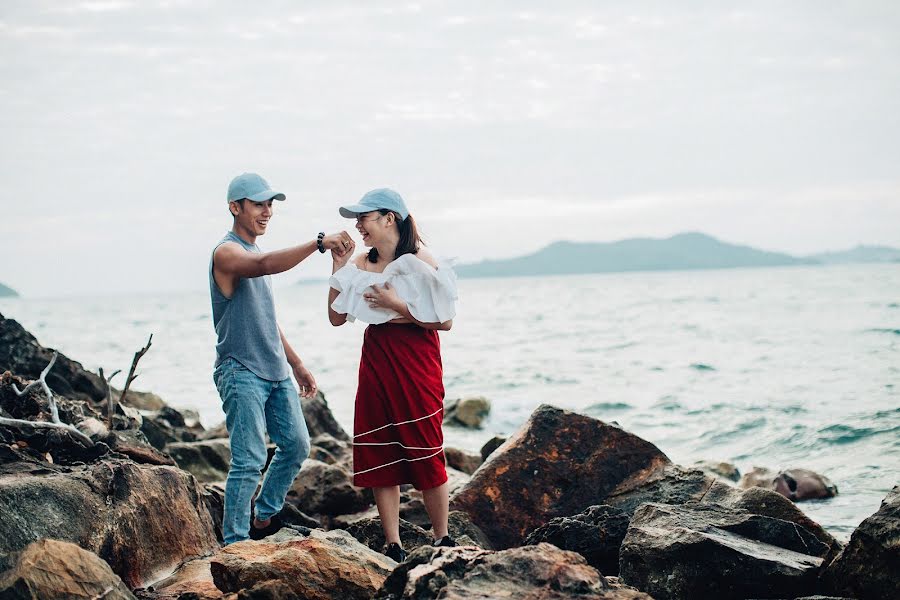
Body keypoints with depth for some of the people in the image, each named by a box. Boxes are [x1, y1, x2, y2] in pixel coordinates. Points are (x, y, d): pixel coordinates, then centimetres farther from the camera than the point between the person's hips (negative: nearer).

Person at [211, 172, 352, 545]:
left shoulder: (254, 254, 17)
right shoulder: (227, 252, -12)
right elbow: (265, 266, -36)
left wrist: (296, 364, 24)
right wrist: (318, 243, -44)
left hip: (276, 372, 9)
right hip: (241, 373, -9)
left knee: (297, 446, 13)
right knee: (249, 461, -11)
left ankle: (264, 518, 29)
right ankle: (234, 545, -5)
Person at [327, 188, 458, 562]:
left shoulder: (420, 261, -8)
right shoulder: (361, 265, 7)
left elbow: (445, 321, -12)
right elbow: (337, 317, 6)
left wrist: (397, 306, -18)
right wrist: (338, 267, 0)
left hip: (416, 366, -5)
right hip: (375, 365, 5)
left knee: (425, 455, -1)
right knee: (378, 456, 4)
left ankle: (443, 541, 14)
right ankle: (393, 546, 11)